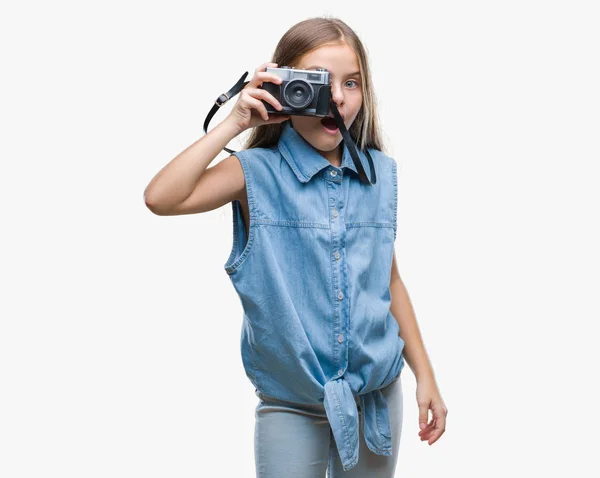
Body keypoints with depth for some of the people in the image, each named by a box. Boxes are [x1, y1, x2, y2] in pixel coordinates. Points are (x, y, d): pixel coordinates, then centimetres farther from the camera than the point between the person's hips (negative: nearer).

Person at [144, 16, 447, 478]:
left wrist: (425, 375, 10)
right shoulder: (258, 173, -9)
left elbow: (389, 279, 10)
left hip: (378, 395, 3)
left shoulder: (380, 174, 2)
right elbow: (161, 198, -24)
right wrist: (234, 123, -19)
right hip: (291, 404, -3)